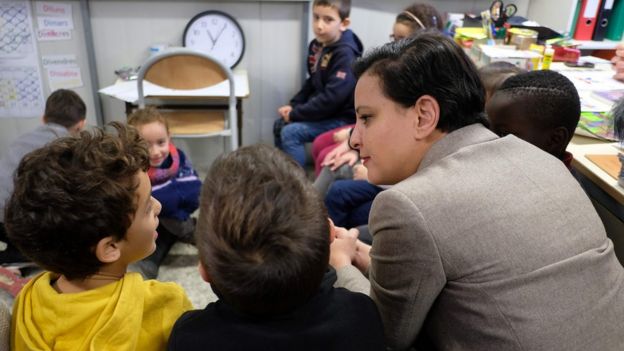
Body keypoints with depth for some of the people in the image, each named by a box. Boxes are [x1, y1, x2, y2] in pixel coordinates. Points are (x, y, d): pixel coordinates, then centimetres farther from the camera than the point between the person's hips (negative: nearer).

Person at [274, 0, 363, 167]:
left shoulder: (345, 54, -24)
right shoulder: (317, 45, 4)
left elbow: (331, 98, -29)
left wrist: (295, 114, -21)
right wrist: (293, 105, 2)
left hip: (340, 117, -10)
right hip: (321, 111, 10)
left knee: (290, 132, -20)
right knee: (280, 124, 14)